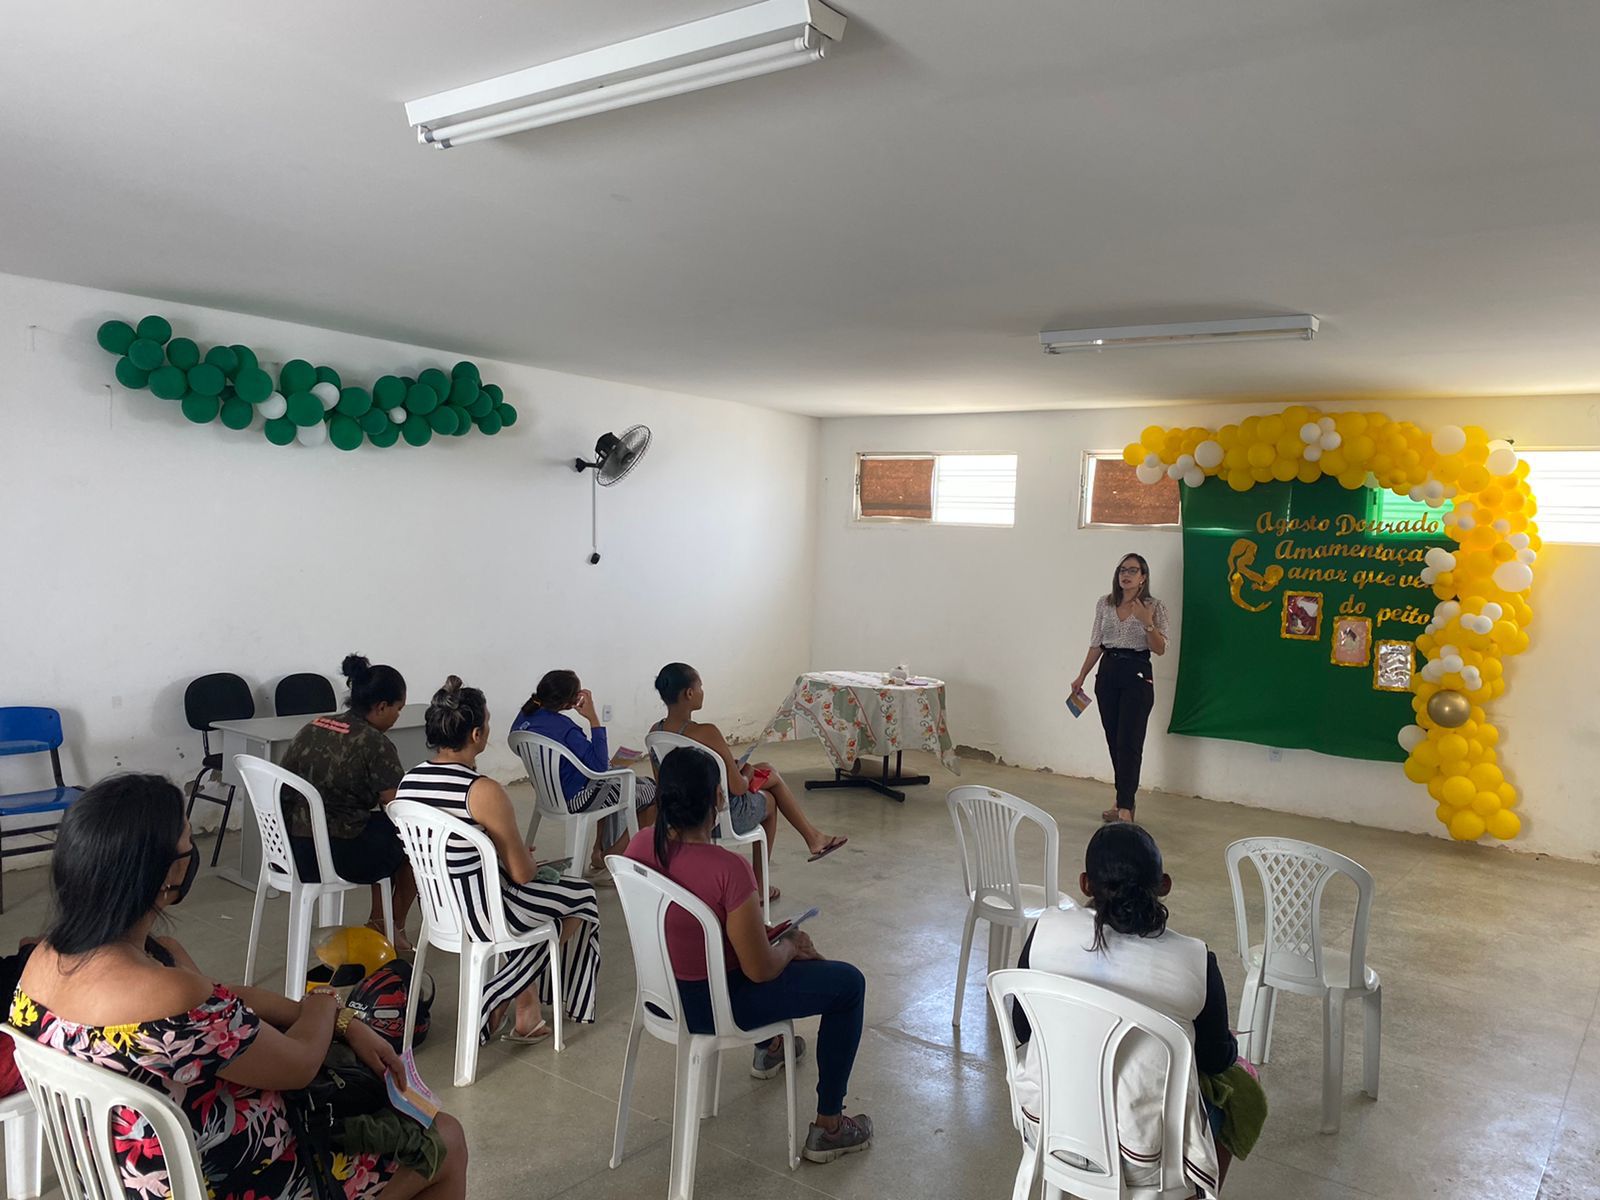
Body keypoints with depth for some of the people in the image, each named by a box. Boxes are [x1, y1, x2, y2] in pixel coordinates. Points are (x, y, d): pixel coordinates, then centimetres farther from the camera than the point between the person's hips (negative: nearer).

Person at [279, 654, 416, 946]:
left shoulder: (312, 727, 6)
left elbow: (284, 787, 15)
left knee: (381, 828, 29)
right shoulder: (374, 743, -15)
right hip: (337, 855, -8)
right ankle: (394, 928, 31)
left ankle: (379, 923, 33)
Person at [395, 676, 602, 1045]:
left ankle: (527, 1009, 27)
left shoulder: (408, 781, -4)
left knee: (525, 898, 31)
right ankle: (498, 999, 20)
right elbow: (523, 873, -19)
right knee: (581, 895, 17)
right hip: (480, 915, -7)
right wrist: (530, 860, 4)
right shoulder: (484, 792, -26)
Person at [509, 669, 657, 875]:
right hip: (575, 799, -9)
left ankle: (600, 853, 31)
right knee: (651, 792, 9)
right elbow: (600, 765, -29)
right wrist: (593, 718, -28)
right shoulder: (564, 727, -31)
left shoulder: (524, 717, -5)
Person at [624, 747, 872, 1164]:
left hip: (662, 990, 7)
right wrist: (790, 945, -2)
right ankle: (828, 1127, 20)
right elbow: (760, 970, -23)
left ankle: (768, 1048, 55)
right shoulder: (728, 868, -32)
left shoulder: (640, 846, -11)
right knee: (848, 983, 9)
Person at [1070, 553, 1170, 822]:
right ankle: (1124, 801, 20)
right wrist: (1081, 676, 10)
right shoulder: (1104, 604, 7)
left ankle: (1125, 808, -7)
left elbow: (1160, 649, -7)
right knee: (1114, 741, 8)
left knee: (1129, 742, -9)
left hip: (1137, 675, -4)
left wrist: (1147, 622, -22)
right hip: (1108, 673, 4)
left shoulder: (1154, 607, -3)